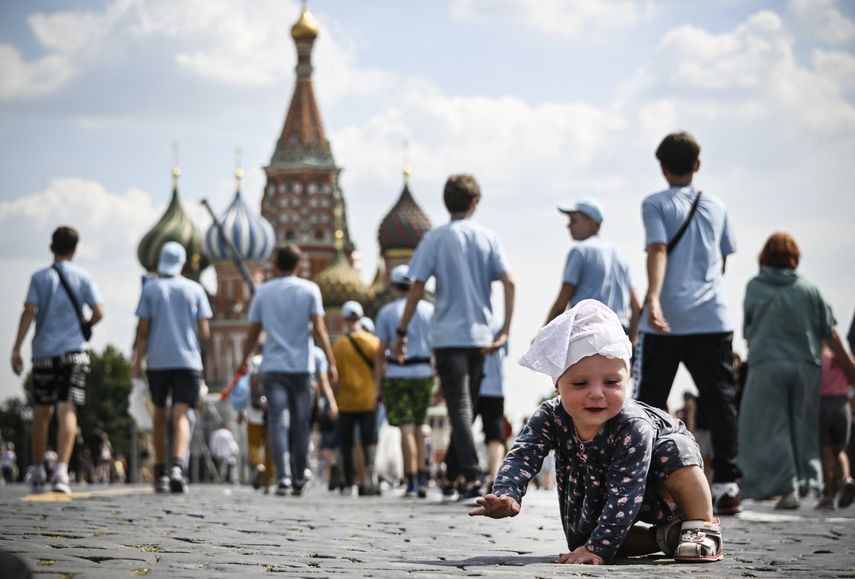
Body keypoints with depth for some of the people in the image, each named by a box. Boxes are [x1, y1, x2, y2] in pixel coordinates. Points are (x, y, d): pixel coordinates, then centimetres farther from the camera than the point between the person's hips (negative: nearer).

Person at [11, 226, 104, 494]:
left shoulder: (40, 278, 3)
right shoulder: (83, 277, 3)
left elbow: (29, 312, -7)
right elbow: (98, 312, -4)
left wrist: (16, 349, -8)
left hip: (44, 352, 1)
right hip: (74, 351, -1)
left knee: (42, 412, 14)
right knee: (67, 411, -7)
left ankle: (37, 472, 22)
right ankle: (61, 472, -21)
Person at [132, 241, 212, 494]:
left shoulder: (150, 289, 4)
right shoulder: (195, 290, 4)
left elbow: (143, 330, -1)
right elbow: (205, 332, 1)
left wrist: (138, 362, 4)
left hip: (157, 361, 1)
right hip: (188, 360, -1)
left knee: (160, 416, 14)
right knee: (181, 416, -7)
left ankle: (160, 472, 17)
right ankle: (177, 466, -28)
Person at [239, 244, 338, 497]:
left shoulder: (263, 291, 7)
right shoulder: (309, 289, 2)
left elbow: (253, 332, 9)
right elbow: (319, 329, -7)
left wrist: (244, 362, 21)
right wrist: (331, 362, -7)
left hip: (272, 367, 0)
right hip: (301, 367, 0)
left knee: (277, 422, -5)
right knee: (300, 425, 9)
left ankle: (283, 476, -20)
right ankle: (299, 480, 15)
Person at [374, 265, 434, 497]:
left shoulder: (386, 312, -1)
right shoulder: (429, 309, 4)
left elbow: (381, 352, -2)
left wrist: (378, 385, 2)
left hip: (396, 374, -2)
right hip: (423, 372, 2)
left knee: (406, 429, -3)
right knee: (417, 427, 15)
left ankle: (412, 482, -9)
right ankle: (422, 479, 9)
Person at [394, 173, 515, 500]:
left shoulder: (435, 238, -1)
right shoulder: (488, 238, 6)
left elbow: (417, 288, -5)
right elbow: (509, 282, -4)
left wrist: (402, 332, 1)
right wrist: (505, 331, -4)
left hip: (448, 335, -3)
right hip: (480, 336, 3)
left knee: (459, 407, -8)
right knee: (466, 406, 14)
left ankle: (472, 475, -21)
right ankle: (457, 471, 20)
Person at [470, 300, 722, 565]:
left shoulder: (633, 429, -39)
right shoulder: (550, 418, -24)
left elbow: (624, 493, -41)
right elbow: (523, 456, -31)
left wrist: (598, 548, -47)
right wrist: (506, 495, -53)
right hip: (593, 498, 6)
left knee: (674, 448, -33)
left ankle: (702, 526, -17)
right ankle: (664, 536, 4)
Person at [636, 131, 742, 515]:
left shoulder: (656, 205, 3)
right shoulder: (716, 207, 14)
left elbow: (658, 250, -13)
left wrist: (653, 299, -23)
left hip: (668, 320, -2)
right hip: (712, 317, 2)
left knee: (651, 399, 8)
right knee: (719, 399, -1)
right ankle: (726, 483, -10)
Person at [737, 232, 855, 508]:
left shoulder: (754, 287, 4)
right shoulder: (808, 289, 6)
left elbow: (747, 329, 13)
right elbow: (829, 332, 6)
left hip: (767, 364, -2)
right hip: (806, 363, 2)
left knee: (771, 428, -1)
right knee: (803, 426, 13)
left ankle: (787, 487, -12)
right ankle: (809, 482, 7)